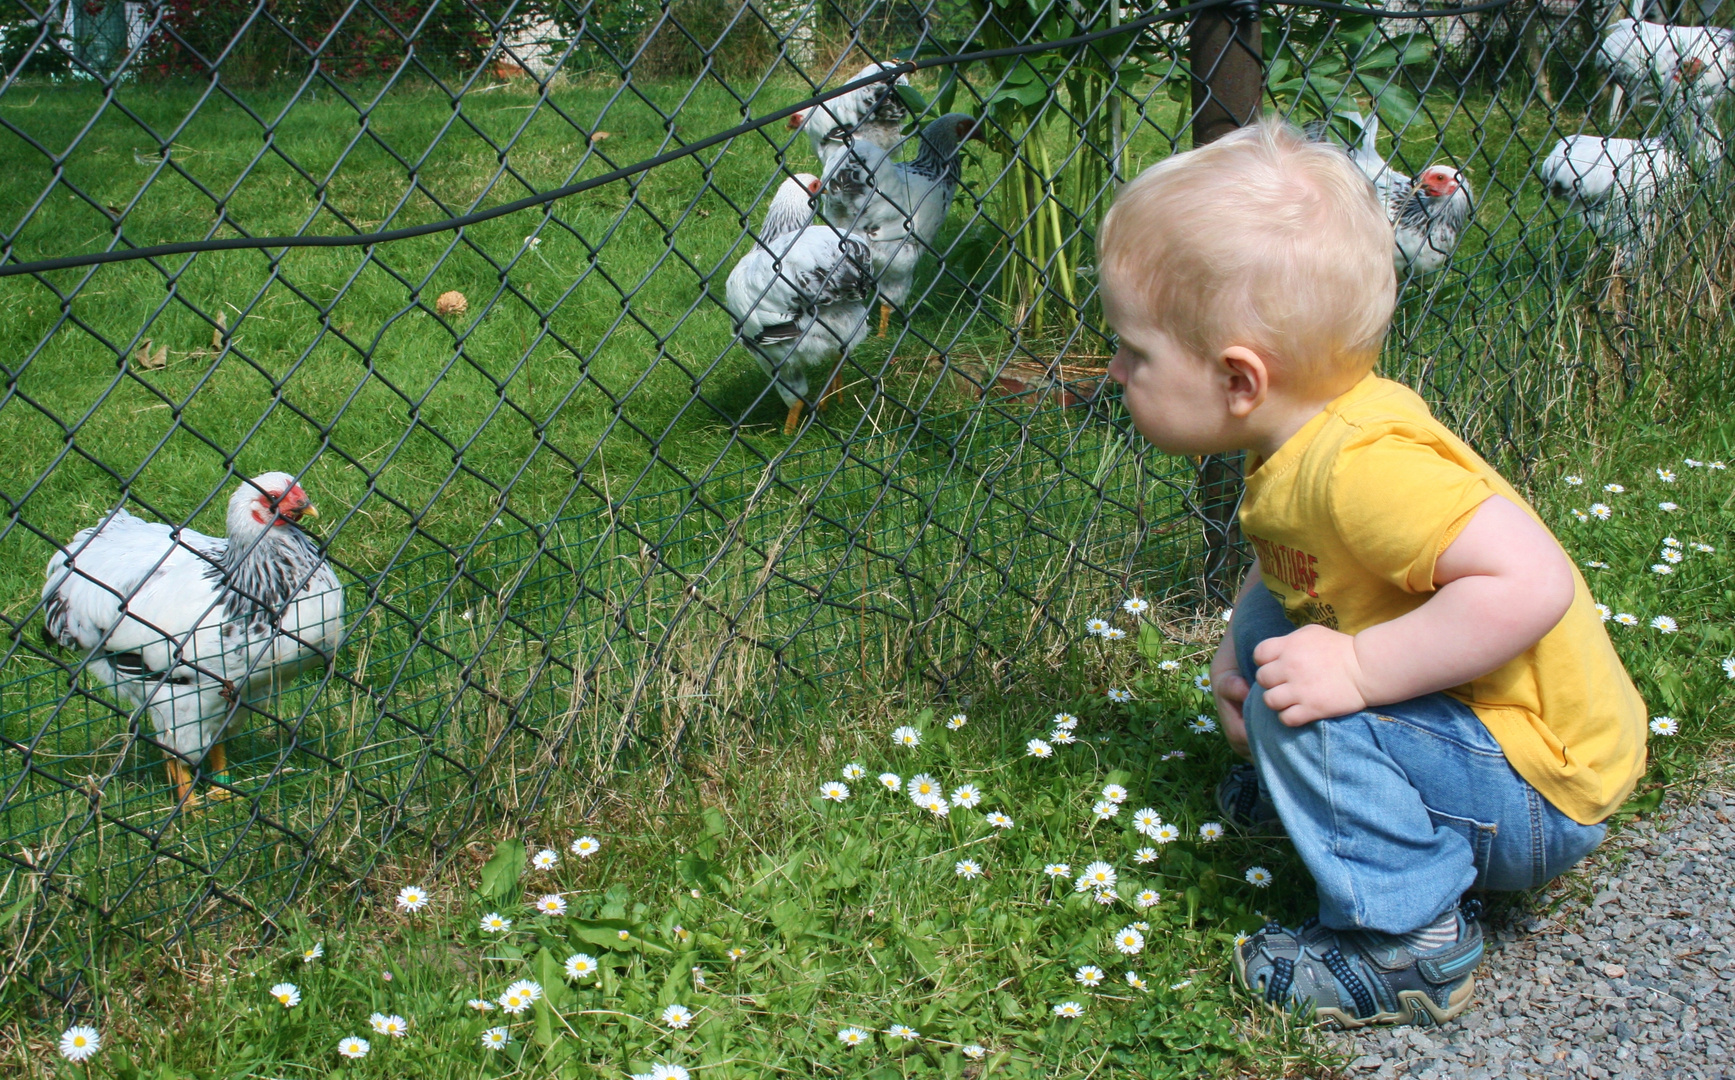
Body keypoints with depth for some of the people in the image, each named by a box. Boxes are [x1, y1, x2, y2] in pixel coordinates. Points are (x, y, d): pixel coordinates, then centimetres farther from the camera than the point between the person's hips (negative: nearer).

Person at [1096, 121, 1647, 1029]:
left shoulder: (1362, 467, -32)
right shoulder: (1296, 441, -3)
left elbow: (1529, 582, -39)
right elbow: (1292, 565, 16)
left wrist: (1357, 668, -35)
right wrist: (1236, 651, -2)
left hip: (1542, 791, -9)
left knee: (1302, 699, -26)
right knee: (1270, 623, 9)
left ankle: (1405, 943, -14)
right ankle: (1296, 782, 28)